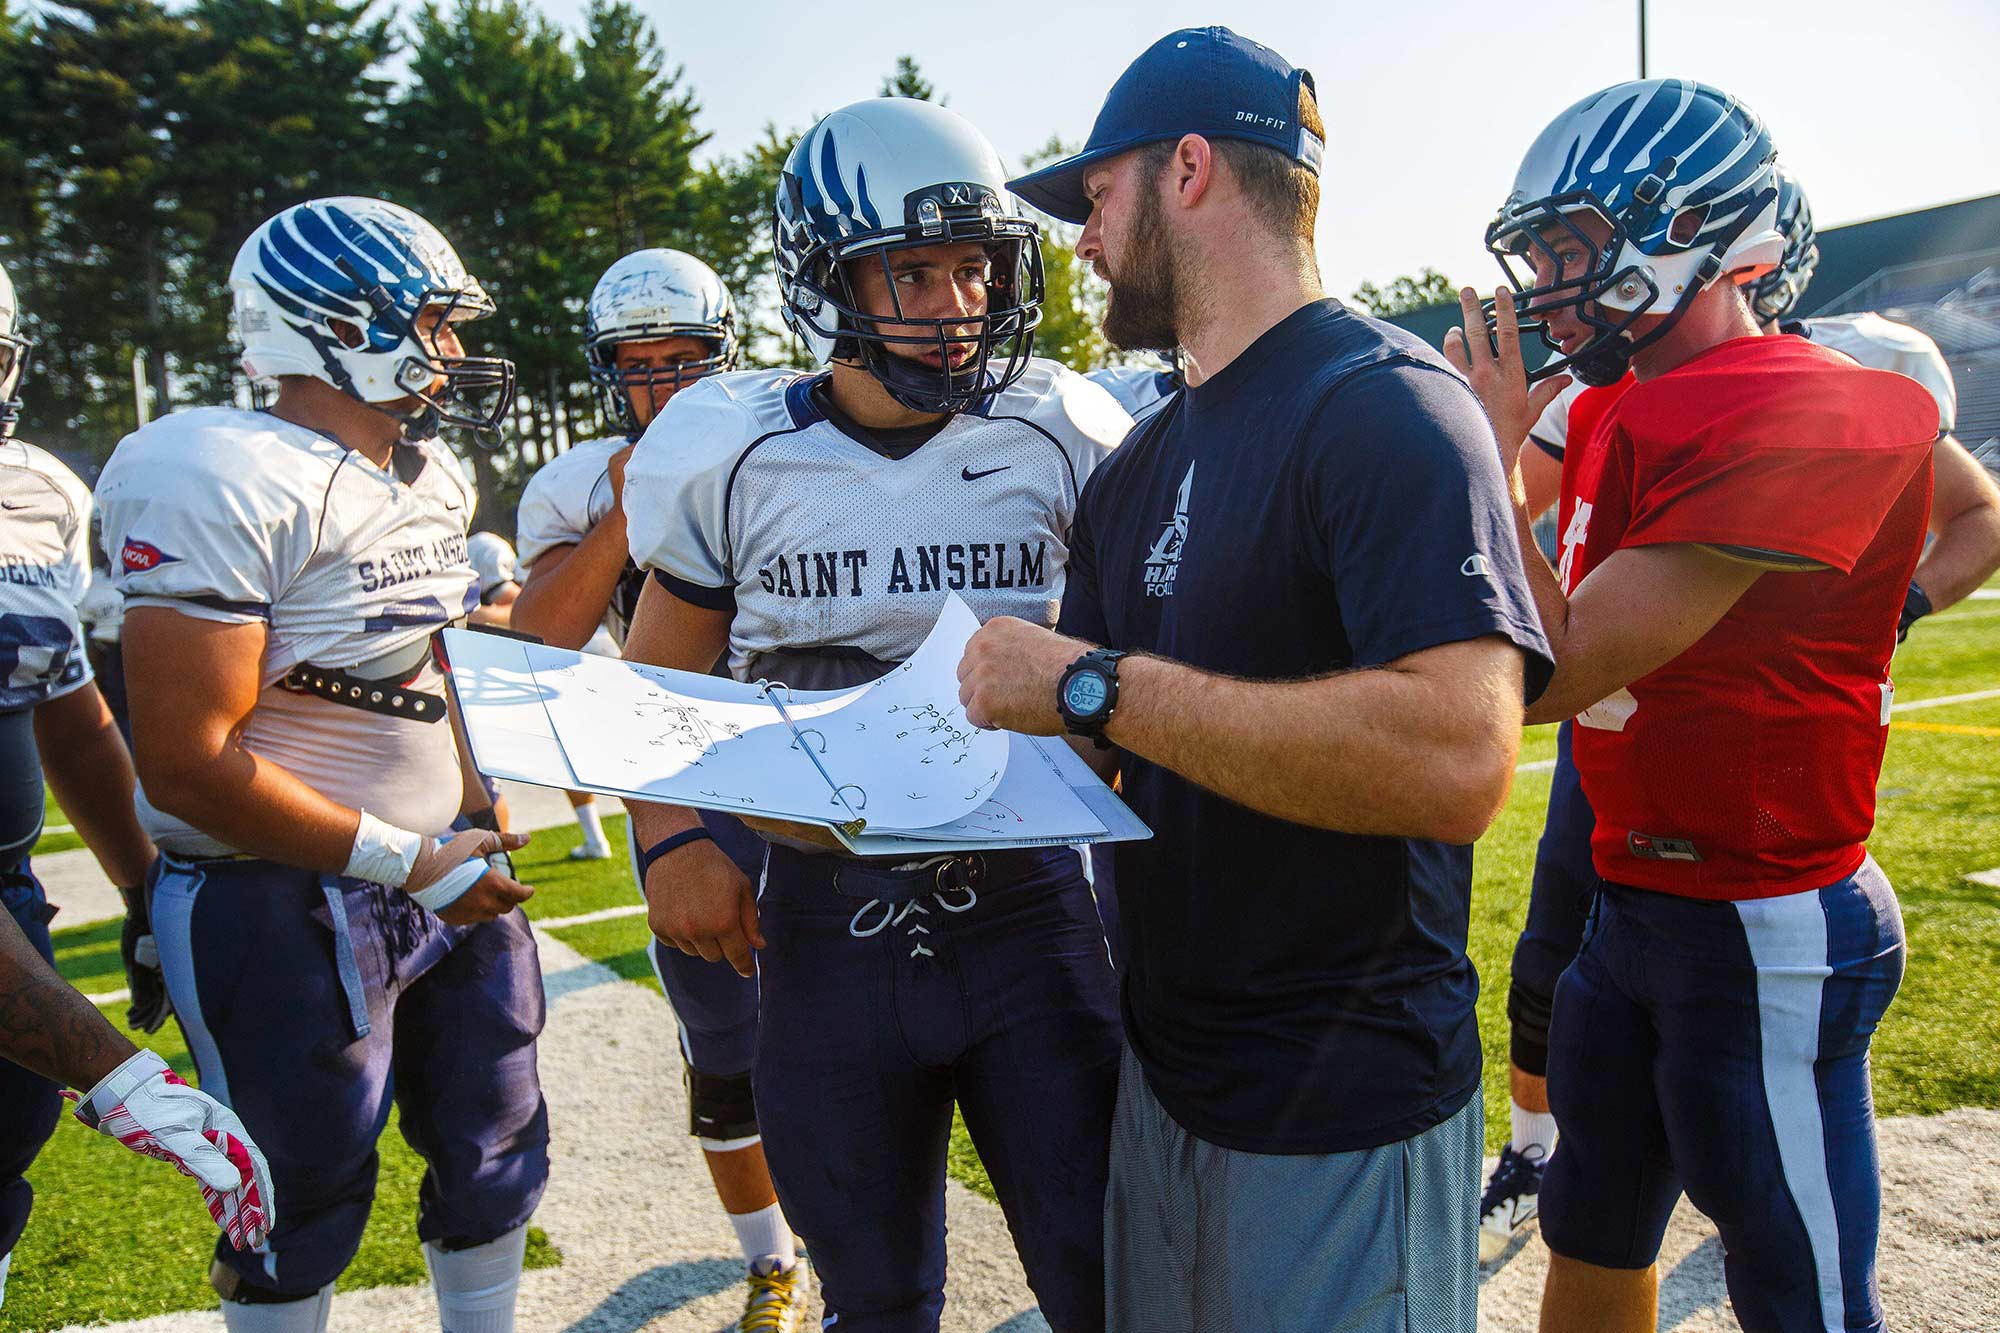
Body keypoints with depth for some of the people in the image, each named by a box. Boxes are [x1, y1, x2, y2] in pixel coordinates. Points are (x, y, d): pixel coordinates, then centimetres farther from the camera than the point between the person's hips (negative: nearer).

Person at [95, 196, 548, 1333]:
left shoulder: (432, 478, 7)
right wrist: (409, 863, -19)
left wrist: (477, 811, 10)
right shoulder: (225, 482, -20)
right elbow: (188, 765, -23)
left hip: (448, 875, 8)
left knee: (496, 1161, 19)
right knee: (305, 1201, 10)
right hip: (286, 907, -8)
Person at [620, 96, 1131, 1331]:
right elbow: (657, 686, 8)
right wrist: (673, 839, -7)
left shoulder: (1064, 438, -4)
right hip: (828, 923, 1)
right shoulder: (738, 455, -3)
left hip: (1025, 898, 0)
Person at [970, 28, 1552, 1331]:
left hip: (1345, 1108, -8)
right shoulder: (1142, 467, 9)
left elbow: (1459, 761, -32)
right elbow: (1077, 731, 13)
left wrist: (1096, 686, -26)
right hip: (1168, 1064, 8)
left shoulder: (1385, 405, -18)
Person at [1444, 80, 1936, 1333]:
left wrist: (1496, 454, -15)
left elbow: (1550, 674, -24)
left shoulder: (1796, 413, -21)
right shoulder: (1629, 408, 6)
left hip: (1765, 934, -9)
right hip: (1633, 897, 9)